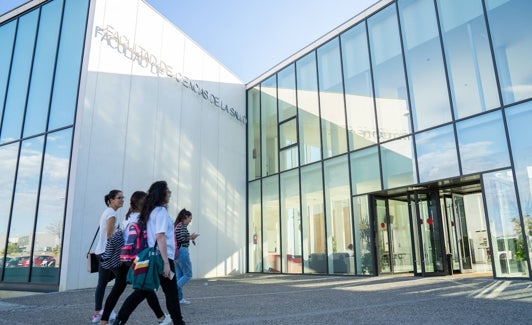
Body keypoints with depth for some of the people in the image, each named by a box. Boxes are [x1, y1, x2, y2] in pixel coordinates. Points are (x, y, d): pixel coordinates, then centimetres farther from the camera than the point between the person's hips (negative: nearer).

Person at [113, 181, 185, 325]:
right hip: (161, 257, -8)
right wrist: (166, 262, -21)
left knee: (143, 290, 11)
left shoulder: (150, 211, 12)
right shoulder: (161, 211, -13)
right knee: (171, 293, 5)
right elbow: (160, 237, -21)